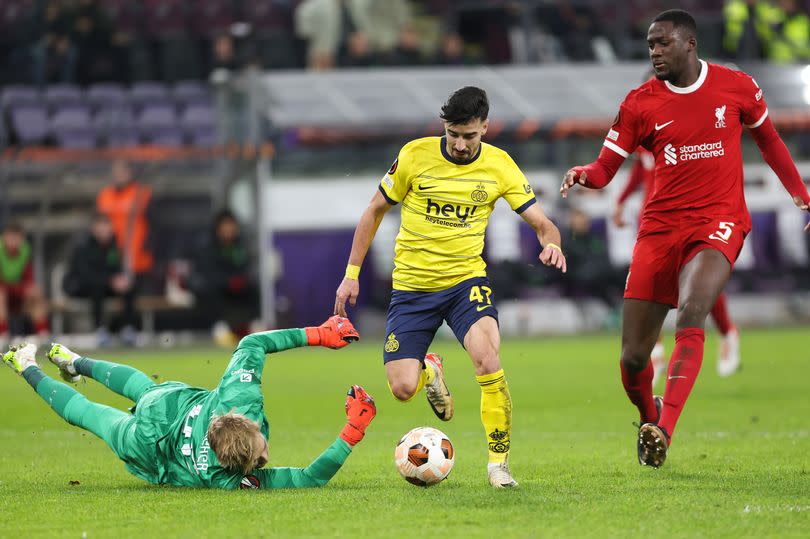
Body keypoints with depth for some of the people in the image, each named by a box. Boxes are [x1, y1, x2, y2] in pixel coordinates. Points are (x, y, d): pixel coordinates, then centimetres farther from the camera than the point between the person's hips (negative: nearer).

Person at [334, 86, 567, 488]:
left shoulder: (499, 165, -5)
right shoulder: (415, 155, -7)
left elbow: (541, 223, -3)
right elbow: (375, 211, 5)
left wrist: (551, 243, -28)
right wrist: (352, 274, 3)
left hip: (466, 279, -1)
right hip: (411, 285, 1)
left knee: (488, 360, -28)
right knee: (402, 389, -9)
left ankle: (498, 461, -12)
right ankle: (428, 371, 31)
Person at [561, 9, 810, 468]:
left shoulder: (737, 86, 3)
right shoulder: (640, 103, 3)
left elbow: (769, 140, 19)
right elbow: (606, 167, 1)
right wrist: (583, 174, -22)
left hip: (718, 223, -2)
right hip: (660, 227, 2)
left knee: (690, 316, -30)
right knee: (633, 357, -1)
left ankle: (664, 432, -34)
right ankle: (648, 416, 31)